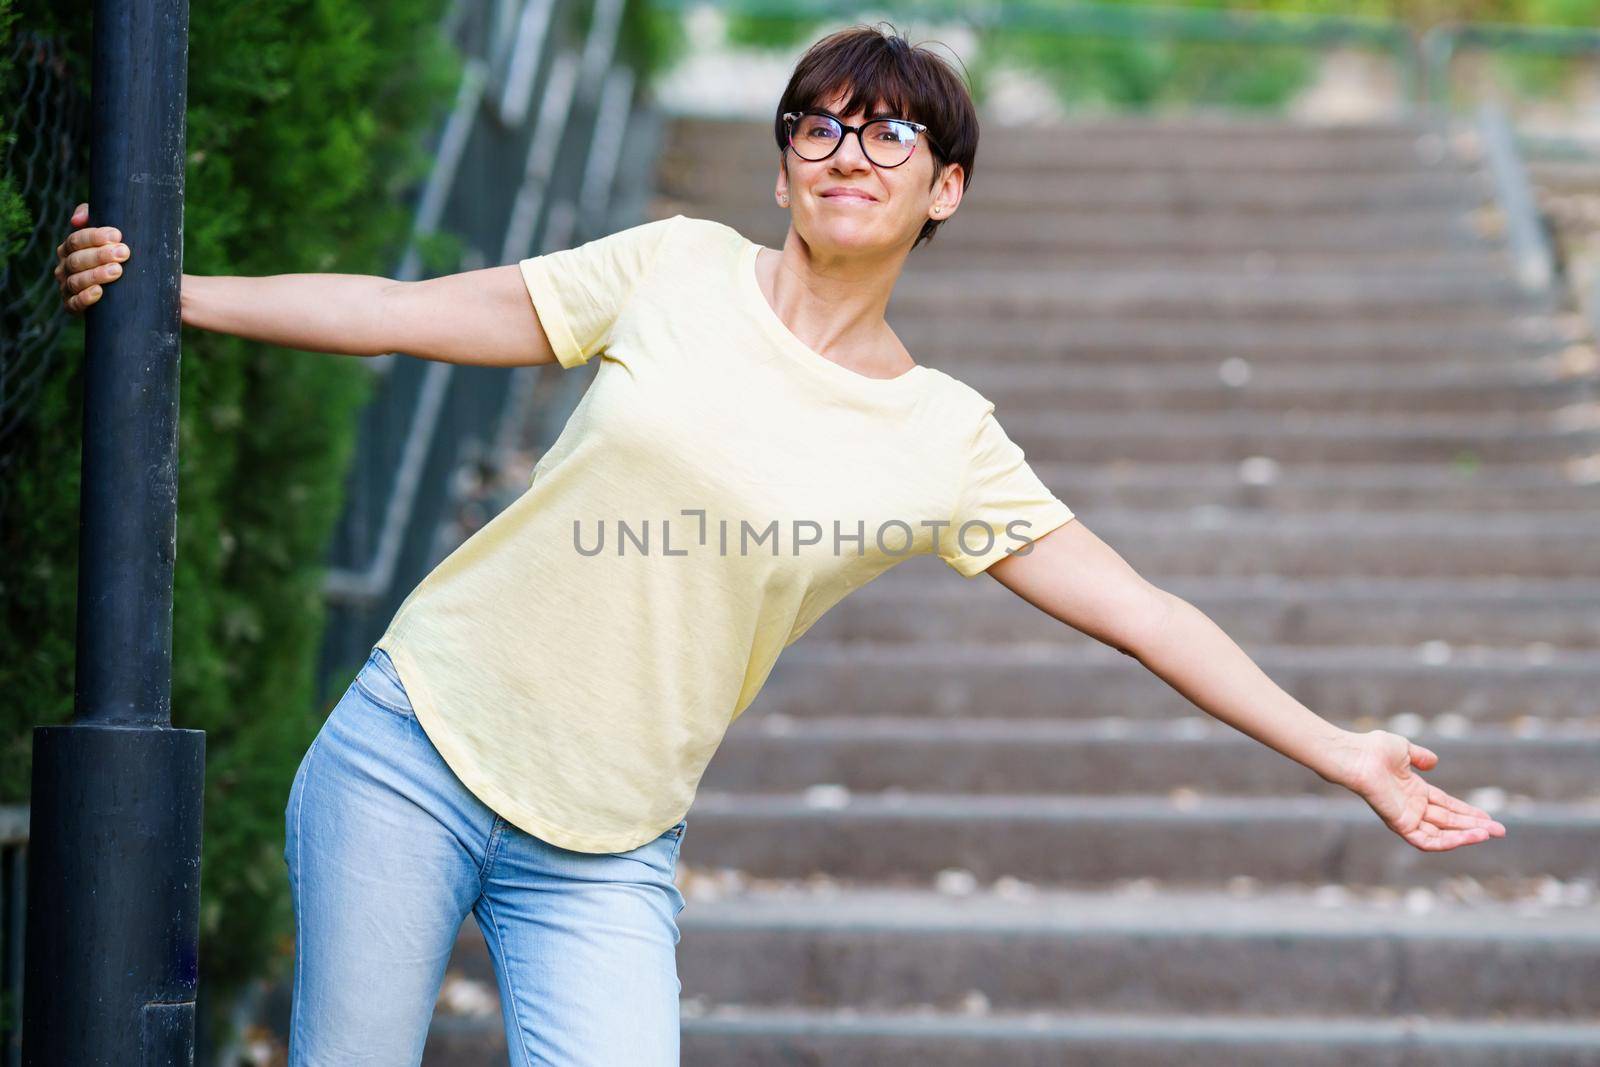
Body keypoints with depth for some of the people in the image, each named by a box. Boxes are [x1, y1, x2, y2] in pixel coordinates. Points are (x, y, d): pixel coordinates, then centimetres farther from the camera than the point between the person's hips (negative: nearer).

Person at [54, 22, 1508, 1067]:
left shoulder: (945, 446, 2)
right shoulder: (679, 271, 0)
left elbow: (1142, 612, 4)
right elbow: (419, 314, 3)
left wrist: (1338, 751, 1)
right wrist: (164, 293, -1)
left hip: (604, 855, 1)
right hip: (421, 745, -1)